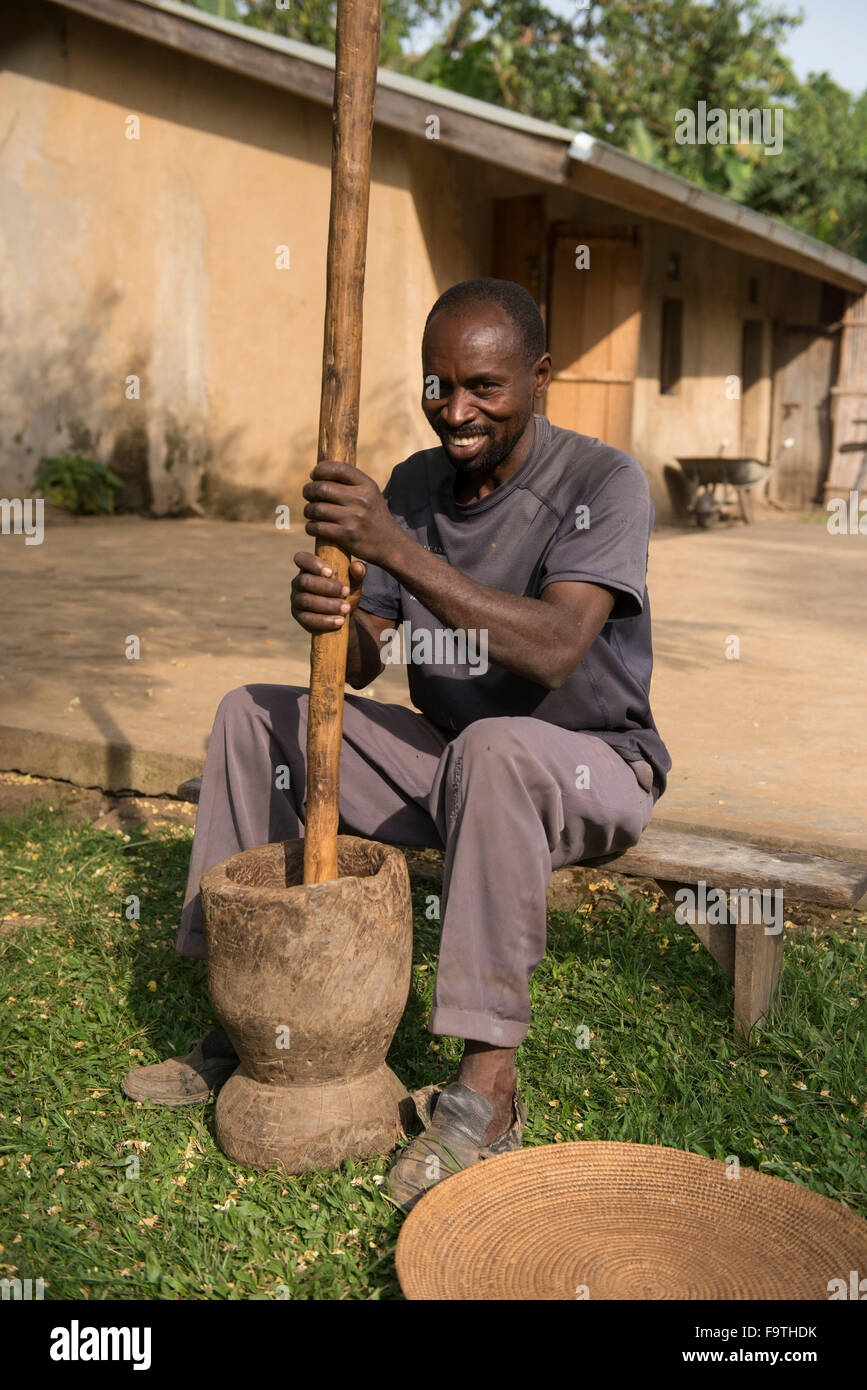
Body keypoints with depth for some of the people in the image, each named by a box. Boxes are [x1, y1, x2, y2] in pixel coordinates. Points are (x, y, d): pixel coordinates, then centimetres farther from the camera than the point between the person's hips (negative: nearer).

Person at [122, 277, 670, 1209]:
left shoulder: (602, 484, -16)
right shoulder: (414, 485, 2)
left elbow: (552, 651, -33)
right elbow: (363, 664, 0)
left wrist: (397, 550, -38)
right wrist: (328, 618, -25)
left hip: (590, 772, -6)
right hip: (446, 765, 6)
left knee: (494, 748, -39)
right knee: (252, 715, -3)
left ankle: (487, 1083, -29)